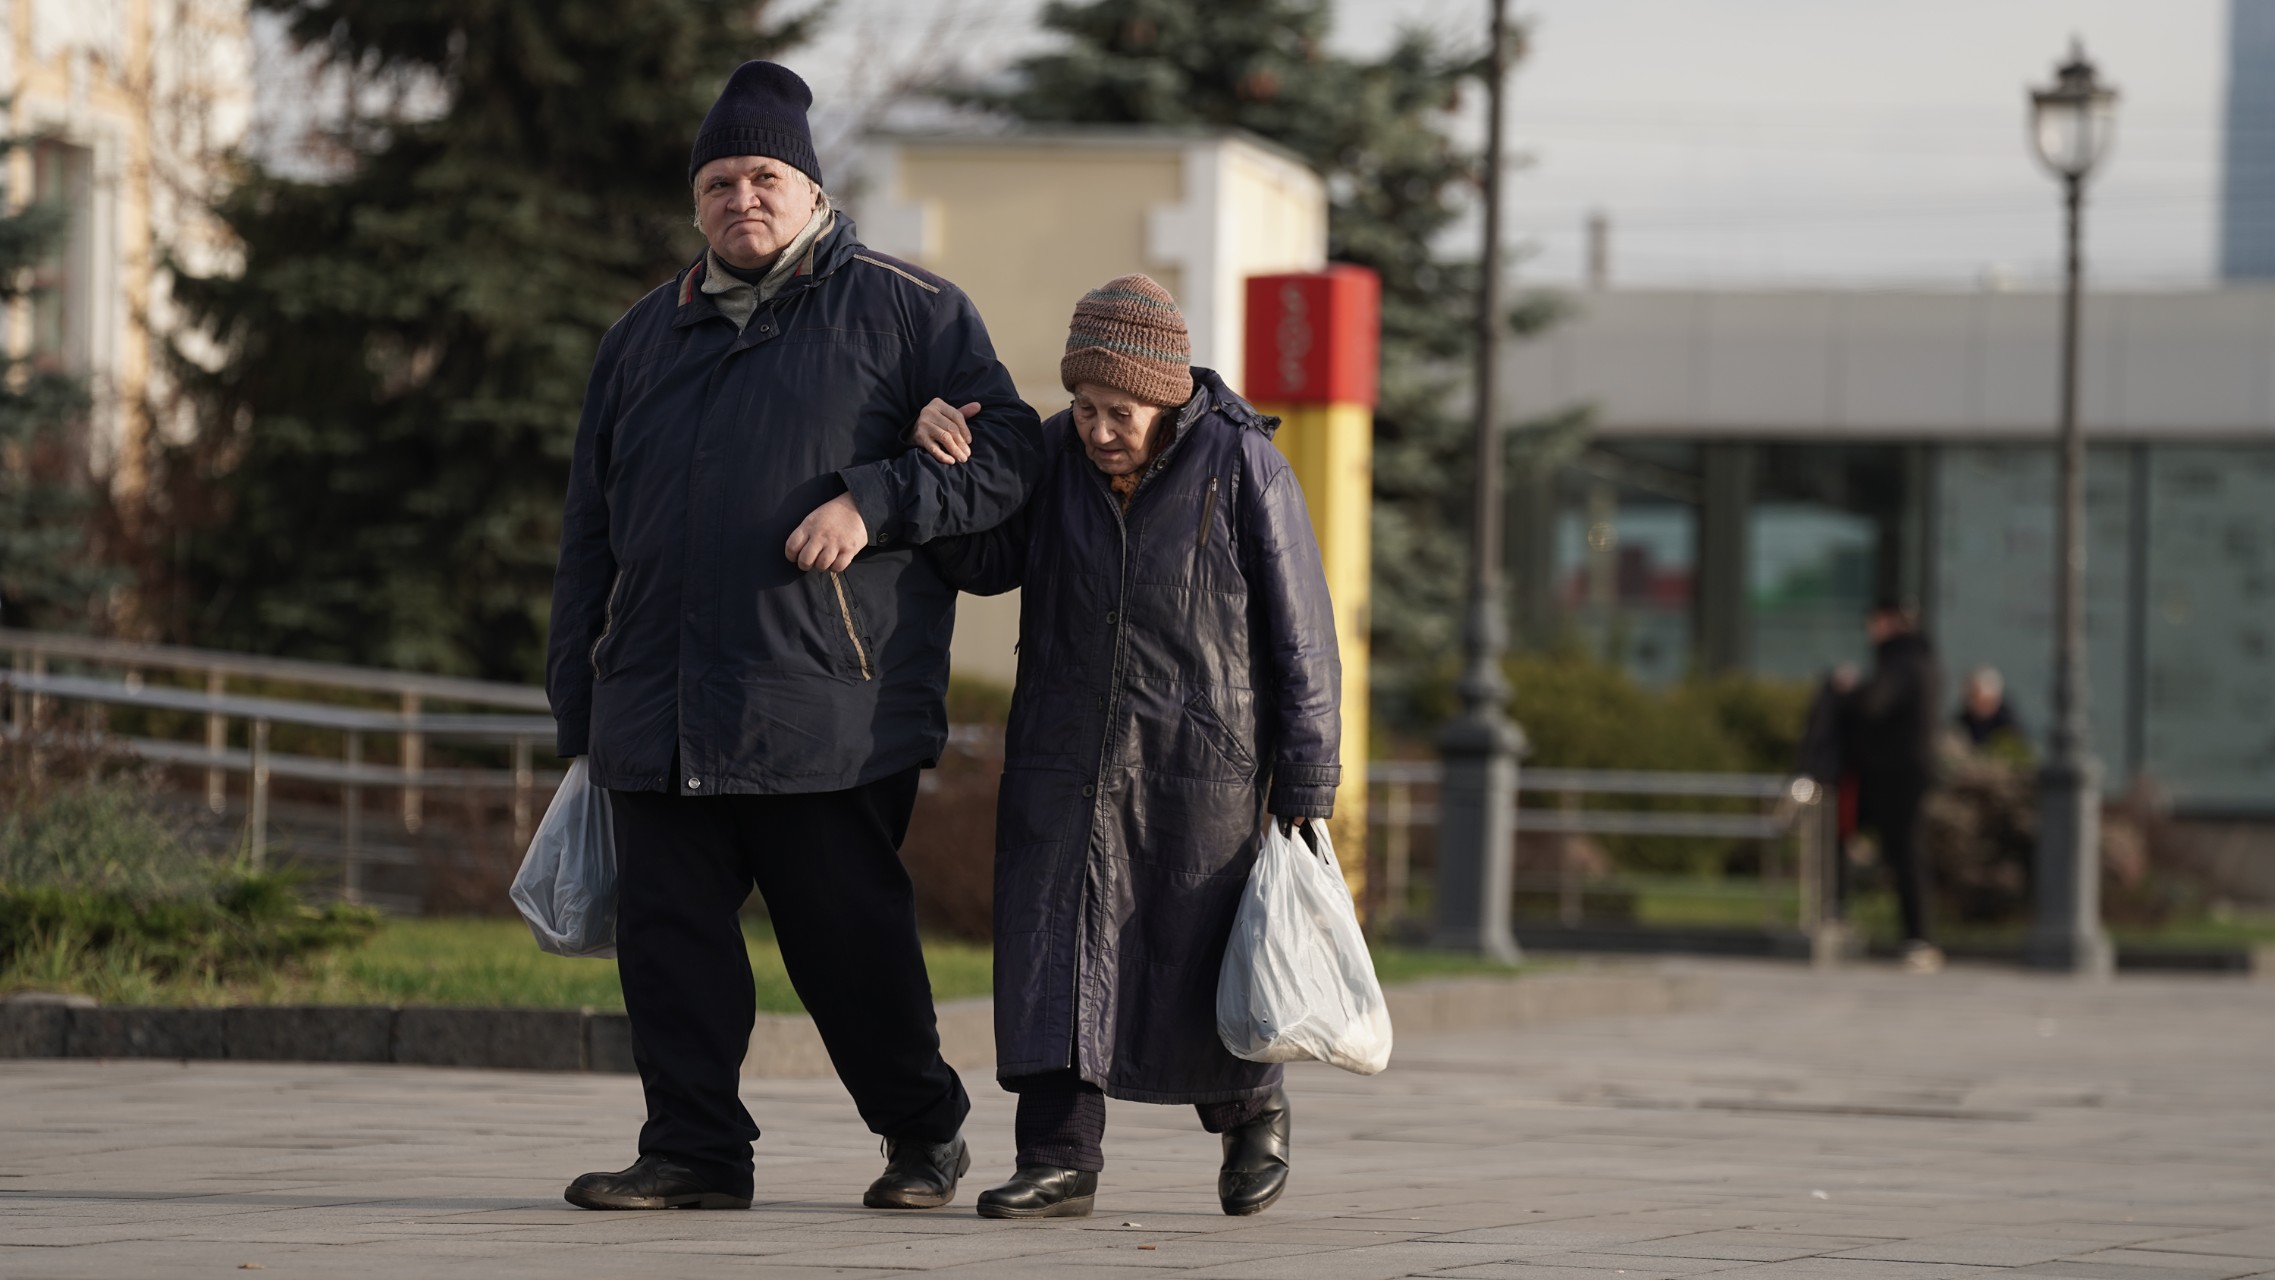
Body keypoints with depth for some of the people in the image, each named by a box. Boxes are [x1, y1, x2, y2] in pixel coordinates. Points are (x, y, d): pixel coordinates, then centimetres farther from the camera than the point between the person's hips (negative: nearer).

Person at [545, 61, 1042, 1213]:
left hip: (829, 715, -5)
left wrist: (873, 500, -14)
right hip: (658, 715, 5)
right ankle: (694, 1150, 9)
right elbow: (588, 533, 22)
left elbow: (1005, 452, 0)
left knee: (850, 936, -2)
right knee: (668, 934, 2)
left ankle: (924, 1135, 15)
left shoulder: (901, 311, 4)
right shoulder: (646, 335, 19)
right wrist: (577, 707, 17)